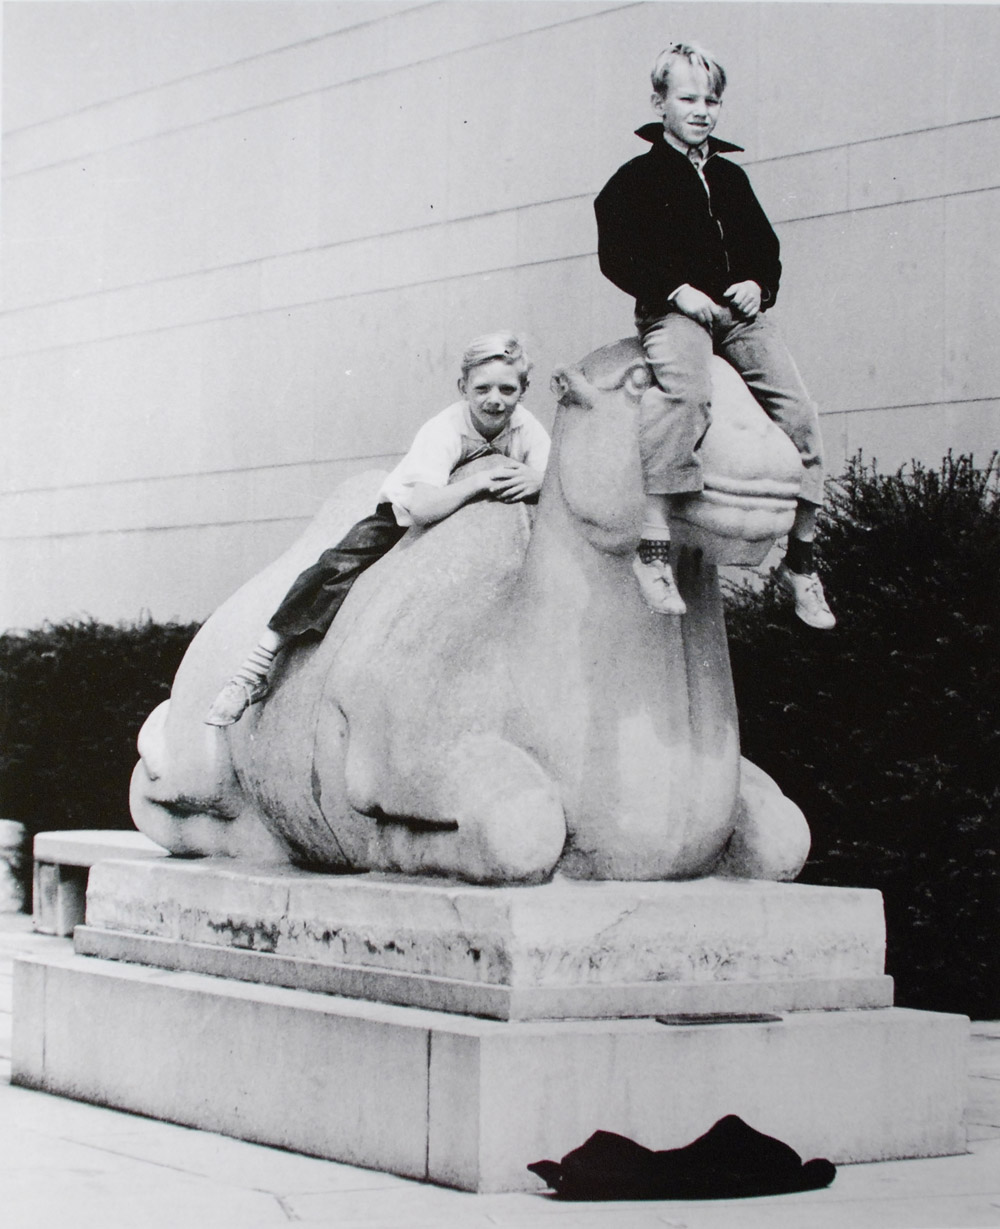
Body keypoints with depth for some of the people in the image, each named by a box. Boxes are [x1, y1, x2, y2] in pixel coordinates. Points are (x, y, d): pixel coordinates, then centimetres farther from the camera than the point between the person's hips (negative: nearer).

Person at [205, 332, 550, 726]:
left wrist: (536, 481, -46)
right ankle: (256, 668, -23)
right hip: (402, 517, -5)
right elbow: (422, 506, -44)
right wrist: (479, 480, -57)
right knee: (338, 566, -25)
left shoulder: (526, 427, -17)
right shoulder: (443, 430, -30)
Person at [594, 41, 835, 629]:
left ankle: (801, 560, -2)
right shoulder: (639, 178, 5)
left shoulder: (731, 177, 21)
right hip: (673, 312, -5)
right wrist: (678, 290, -14)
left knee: (800, 412, -13)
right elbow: (617, 255, -4)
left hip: (740, 310, 6)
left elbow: (767, 247, 25)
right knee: (689, 390, -38)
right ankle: (654, 544, -39)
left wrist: (758, 284, 3)